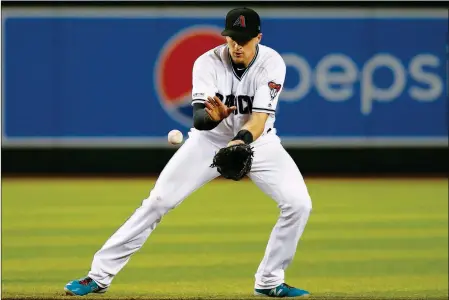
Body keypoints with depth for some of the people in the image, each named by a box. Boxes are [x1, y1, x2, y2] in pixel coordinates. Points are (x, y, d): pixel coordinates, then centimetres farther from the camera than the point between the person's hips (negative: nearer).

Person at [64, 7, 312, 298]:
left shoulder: (271, 63, -21)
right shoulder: (208, 62, -21)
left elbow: (261, 118, -30)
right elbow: (199, 120, -30)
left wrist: (242, 141, -50)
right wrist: (214, 116, -54)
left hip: (257, 141, 1)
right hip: (211, 140, -1)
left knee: (298, 203, -16)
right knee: (158, 201, -11)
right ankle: (100, 275, -5)